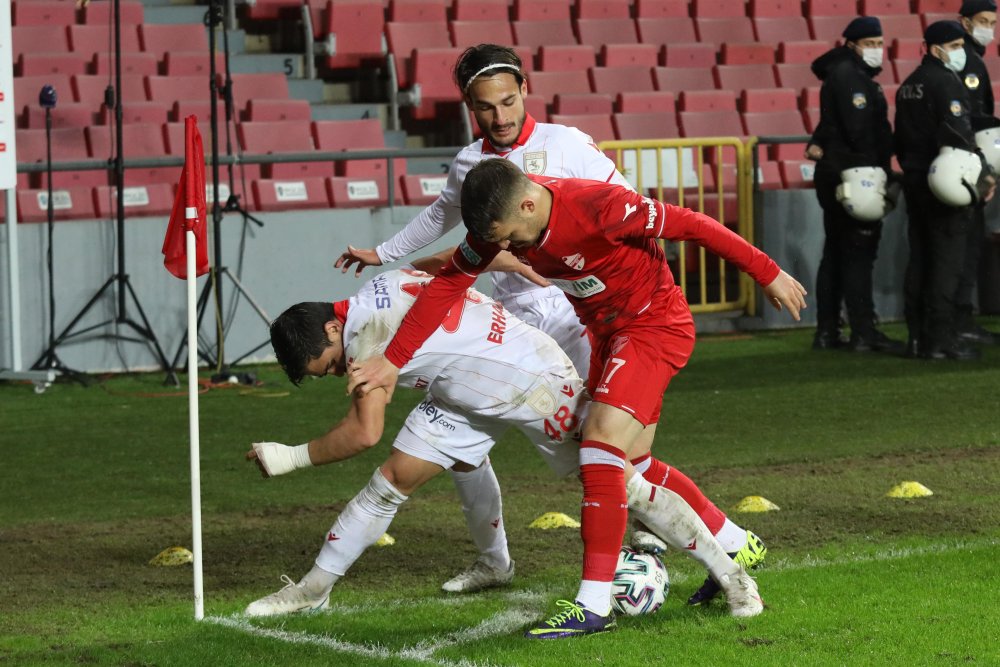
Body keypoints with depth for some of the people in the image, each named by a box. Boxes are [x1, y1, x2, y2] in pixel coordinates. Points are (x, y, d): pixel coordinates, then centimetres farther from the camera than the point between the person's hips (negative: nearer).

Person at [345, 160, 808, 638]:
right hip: (607, 332, 9)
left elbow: (690, 225, -24)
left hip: (655, 325, -9)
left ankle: (594, 604, -19)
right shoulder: (500, 221, -12)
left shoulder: (597, 208, -33)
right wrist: (393, 360, -11)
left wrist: (767, 274, -15)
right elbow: (448, 284, -6)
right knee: (630, 468, 14)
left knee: (602, 446, -21)